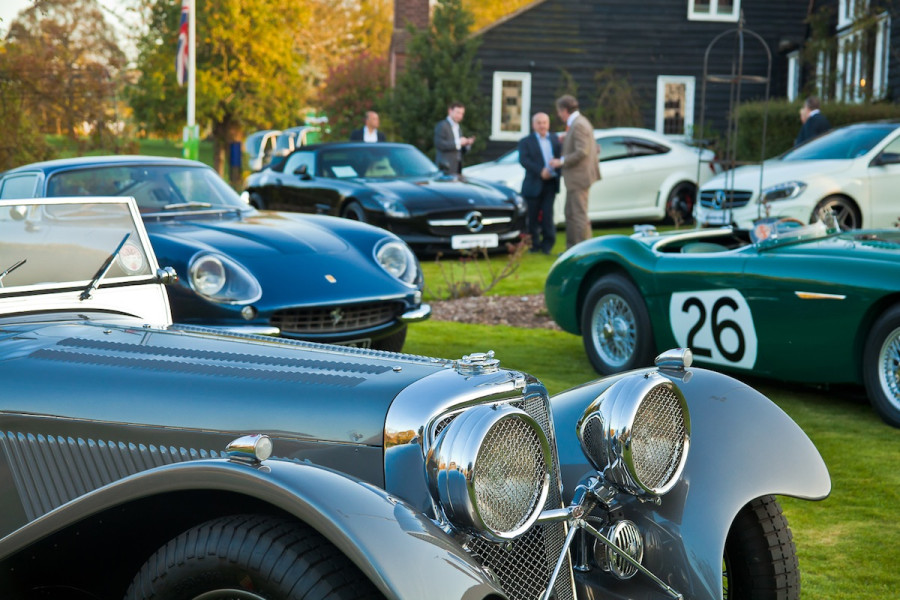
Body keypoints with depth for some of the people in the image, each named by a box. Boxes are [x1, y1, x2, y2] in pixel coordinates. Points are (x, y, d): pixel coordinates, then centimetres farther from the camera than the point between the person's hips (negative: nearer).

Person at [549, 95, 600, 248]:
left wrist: (562, 161, -16)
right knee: (570, 213, 16)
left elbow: (581, 152, -24)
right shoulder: (580, 122, 14)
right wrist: (565, 141, 15)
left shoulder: (579, 125, -18)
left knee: (580, 214, -6)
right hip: (574, 178, 11)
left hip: (579, 176, -11)